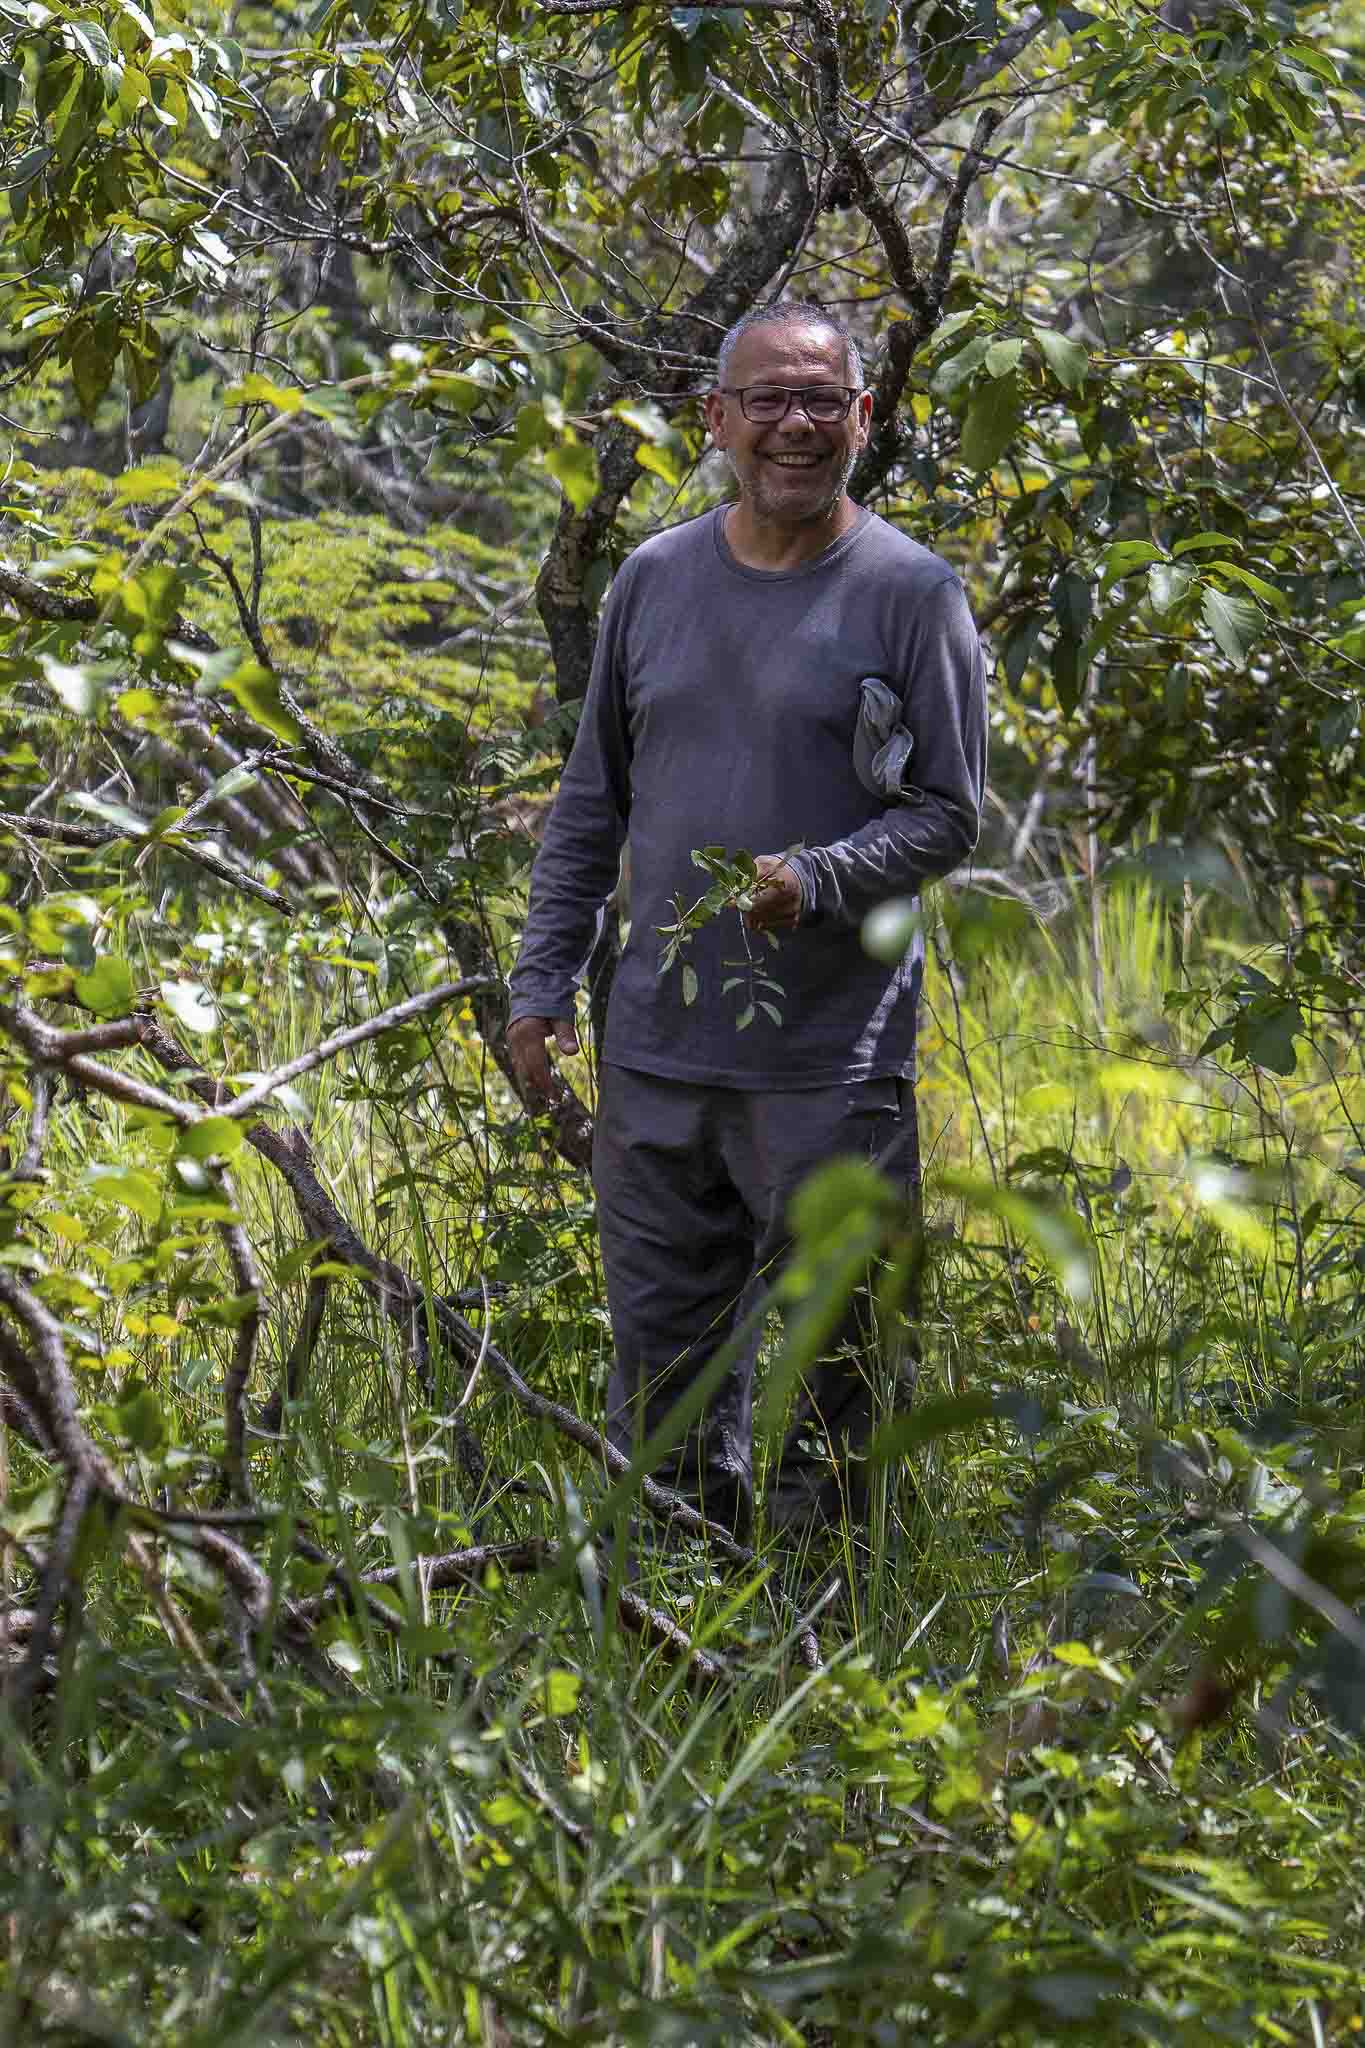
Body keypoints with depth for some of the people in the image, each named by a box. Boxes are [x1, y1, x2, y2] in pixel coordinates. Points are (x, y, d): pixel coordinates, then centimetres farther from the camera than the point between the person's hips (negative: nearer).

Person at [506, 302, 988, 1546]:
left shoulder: (910, 592, -3)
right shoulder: (655, 579, 9)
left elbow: (949, 819, -4)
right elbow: (592, 801, 16)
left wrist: (816, 880, -20)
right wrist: (543, 981, 11)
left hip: (832, 1058, -4)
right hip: (657, 1046, 4)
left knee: (822, 1371, 3)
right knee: (660, 1356, 10)